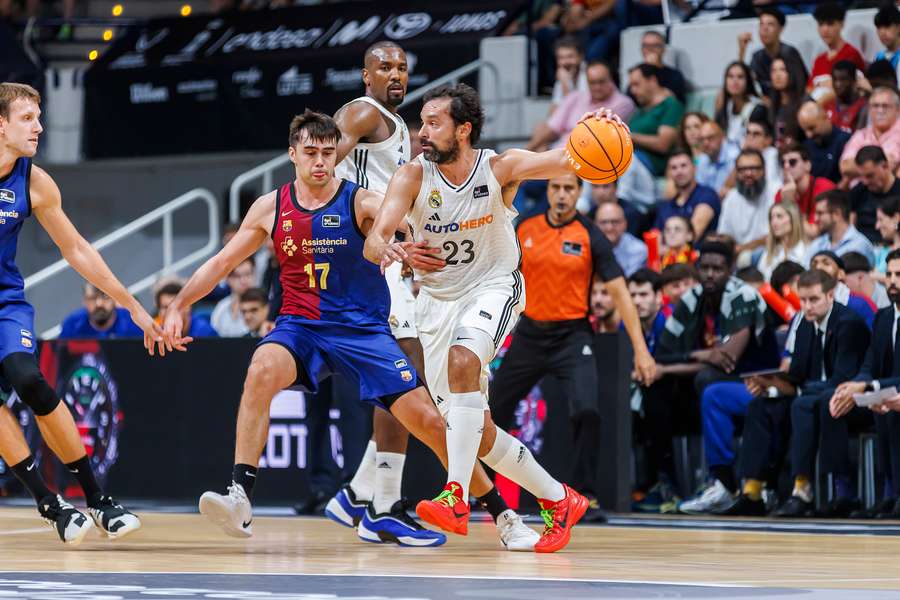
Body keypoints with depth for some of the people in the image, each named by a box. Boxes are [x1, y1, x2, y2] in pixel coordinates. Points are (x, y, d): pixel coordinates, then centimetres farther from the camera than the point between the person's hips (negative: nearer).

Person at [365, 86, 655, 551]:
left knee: (462, 360, -34)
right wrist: (387, 249, -47)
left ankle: (457, 497, -37)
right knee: (473, 429, 3)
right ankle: (558, 500, 22)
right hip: (438, 300, 4)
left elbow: (565, 160, -25)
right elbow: (372, 241, -22)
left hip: (493, 287, -3)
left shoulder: (499, 169, -14)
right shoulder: (413, 177, -12)